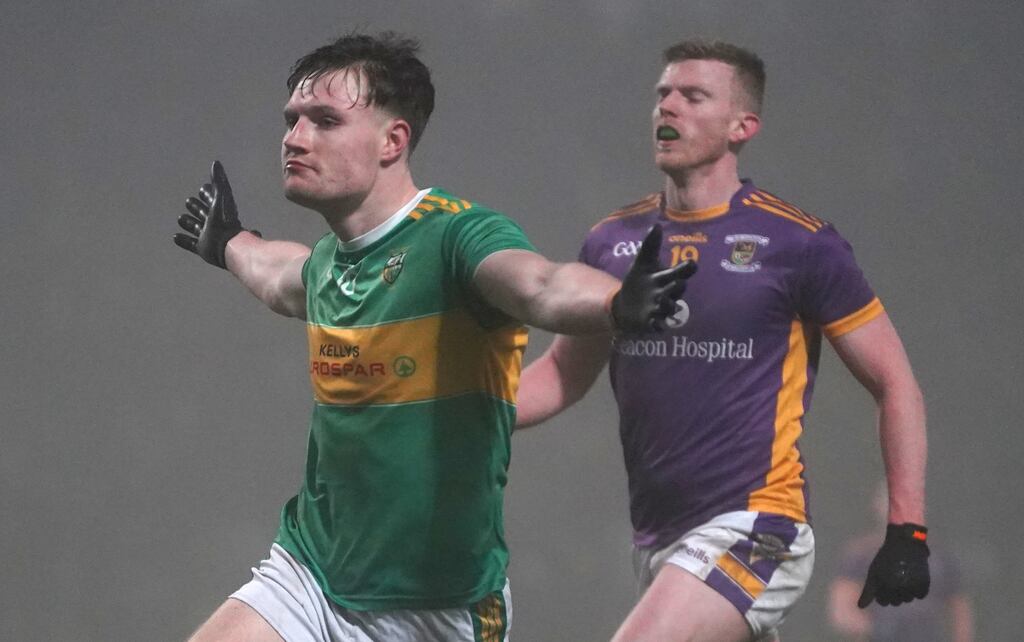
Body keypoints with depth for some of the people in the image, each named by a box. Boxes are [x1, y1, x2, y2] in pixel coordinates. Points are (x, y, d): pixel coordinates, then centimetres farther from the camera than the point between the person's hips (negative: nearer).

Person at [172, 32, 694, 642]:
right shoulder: (328, 259, 6)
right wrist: (233, 244, 52)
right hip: (308, 575, 6)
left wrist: (616, 303, -61)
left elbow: (539, 284, -40)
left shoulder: (456, 235, -17)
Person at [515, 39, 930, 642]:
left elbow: (895, 382, -2)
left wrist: (907, 532, -8)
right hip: (658, 539, 6)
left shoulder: (799, 242, -6)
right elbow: (566, 371, 22)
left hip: (754, 527, -6)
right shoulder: (613, 242, 9)